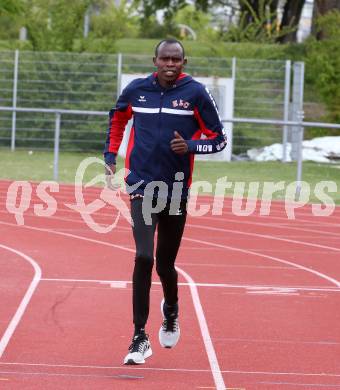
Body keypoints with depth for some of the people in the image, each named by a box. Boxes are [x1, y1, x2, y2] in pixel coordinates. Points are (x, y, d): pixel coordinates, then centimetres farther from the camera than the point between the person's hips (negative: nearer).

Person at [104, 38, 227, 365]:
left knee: (165, 264, 11)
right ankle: (140, 338, -10)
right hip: (142, 187, 0)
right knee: (143, 258, -16)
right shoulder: (136, 90, 1)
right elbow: (117, 118, 23)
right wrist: (110, 156, 15)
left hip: (176, 190, 0)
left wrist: (190, 146, -18)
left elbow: (218, 139, 0)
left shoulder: (196, 93, -4)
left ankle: (171, 310, 45)